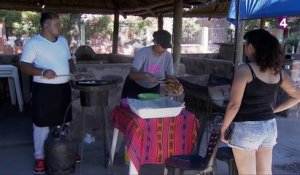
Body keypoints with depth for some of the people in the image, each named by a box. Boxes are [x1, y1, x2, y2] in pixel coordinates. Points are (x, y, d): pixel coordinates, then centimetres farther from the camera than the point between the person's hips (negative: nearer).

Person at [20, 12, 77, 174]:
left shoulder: (63, 41, 11)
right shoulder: (33, 43, -10)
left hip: (64, 87, 7)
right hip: (43, 89, -6)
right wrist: (43, 72, -29)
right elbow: (24, 65, -15)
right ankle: (40, 157, 16)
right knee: (42, 123, 2)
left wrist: (75, 72, 3)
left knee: (63, 121, 17)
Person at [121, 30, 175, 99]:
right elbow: (132, 75, -33)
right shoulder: (143, 52, -26)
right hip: (135, 87, -3)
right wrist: (146, 75, -49)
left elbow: (170, 76, -7)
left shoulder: (168, 57, -15)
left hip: (153, 88, 3)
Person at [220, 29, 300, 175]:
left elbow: (234, 104, -18)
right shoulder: (278, 71, 3)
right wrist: (275, 110, 15)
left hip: (246, 128, -6)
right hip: (269, 126, 7)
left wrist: (223, 128, -7)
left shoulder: (244, 70, -16)